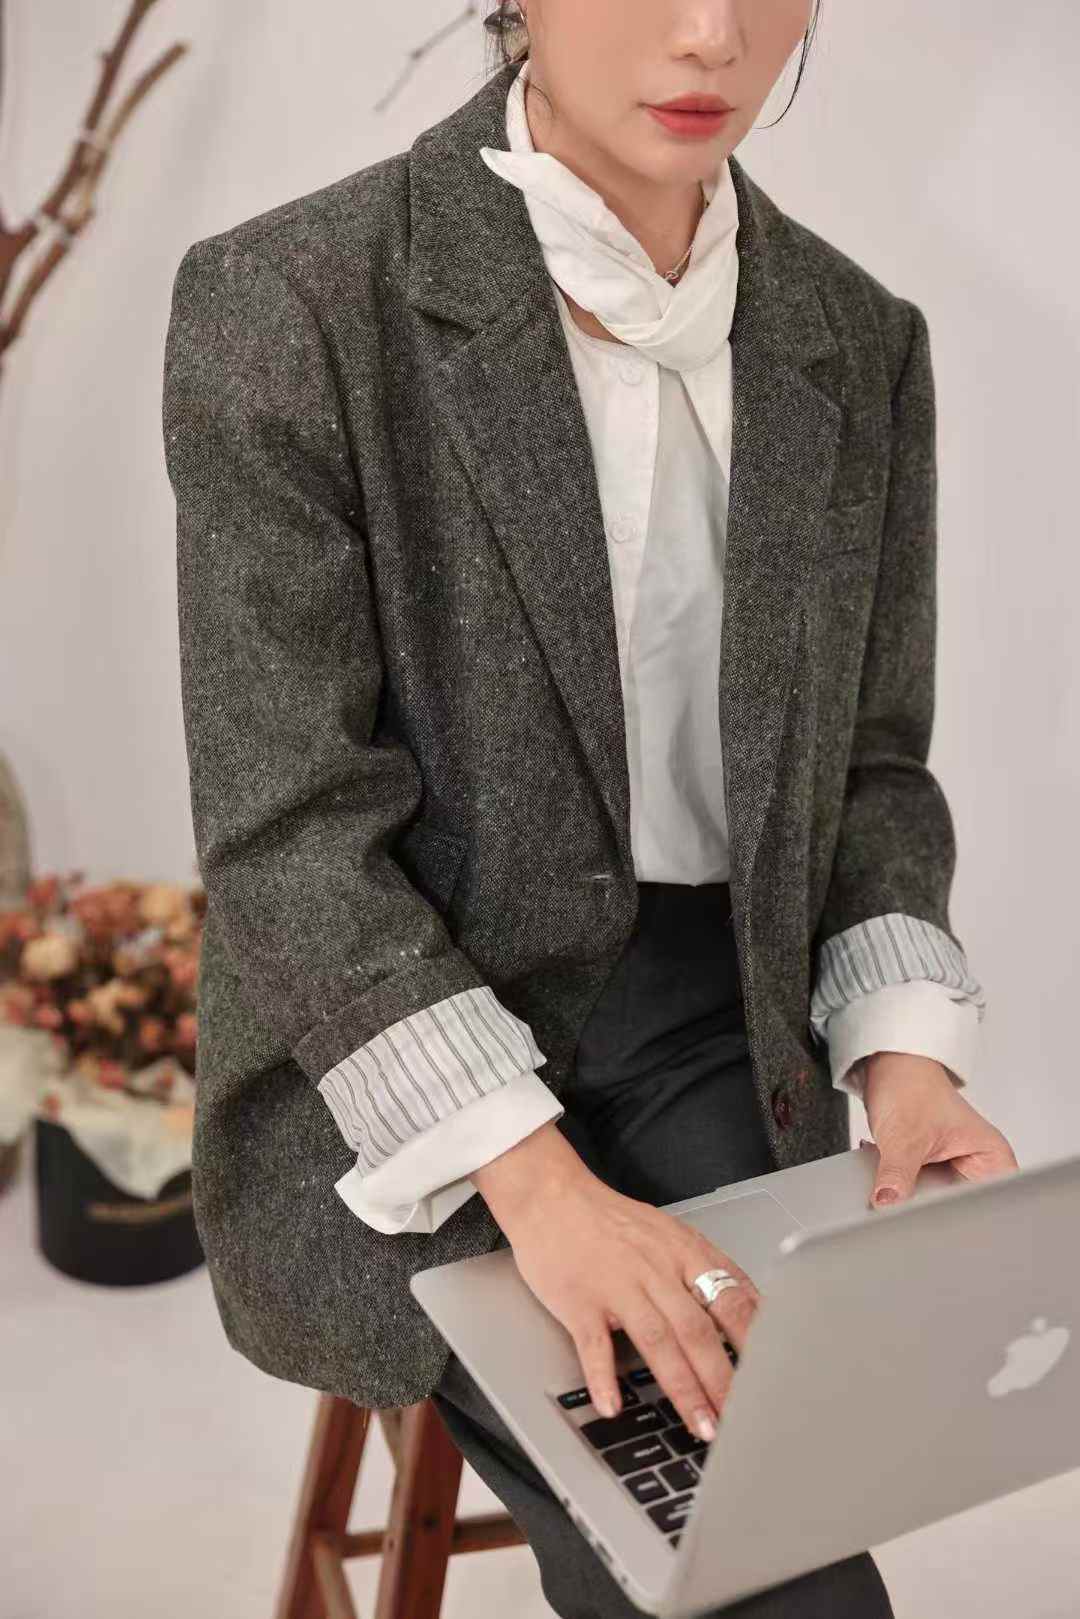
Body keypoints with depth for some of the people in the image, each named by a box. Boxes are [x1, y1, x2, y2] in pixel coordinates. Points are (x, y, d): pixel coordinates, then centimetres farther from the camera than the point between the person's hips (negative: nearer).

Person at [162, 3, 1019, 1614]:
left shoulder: (858, 344, 3)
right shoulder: (288, 304, -11)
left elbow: (872, 762, 10)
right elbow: (287, 827, -14)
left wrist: (901, 1051, -9)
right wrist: (536, 1184, -25)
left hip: (722, 1027, 4)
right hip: (393, 1094, -4)